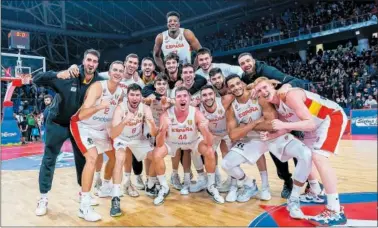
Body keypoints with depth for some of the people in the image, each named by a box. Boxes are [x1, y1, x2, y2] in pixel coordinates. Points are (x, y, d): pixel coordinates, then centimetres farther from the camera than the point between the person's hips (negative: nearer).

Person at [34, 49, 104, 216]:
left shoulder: (100, 82, -13)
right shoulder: (67, 77, -24)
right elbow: (37, 79, -28)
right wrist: (58, 75, -44)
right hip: (57, 123, -3)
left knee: (83, 159, 8)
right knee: (49, 159, 3)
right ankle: (43, 198, 16)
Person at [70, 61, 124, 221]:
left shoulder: (120, 93, -5)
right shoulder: (98, 86, -26)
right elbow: (82, 114, -36)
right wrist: (99, 107, -51)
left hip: (101, 128, 8)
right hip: (82, 126, -8)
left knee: (114, 156, 15)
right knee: (92, 158, -26)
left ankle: (105, 188, 40)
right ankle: (84, 206, -19)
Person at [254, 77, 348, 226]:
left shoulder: (290, 95, -28)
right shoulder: (274, 104, -1)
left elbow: (310, 123, -32)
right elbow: (289, 127, 5)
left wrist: (284, 125, -41)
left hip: (332, 117, -10)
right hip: (317, 123, 10)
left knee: (318, 157, -23)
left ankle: (336, 212, -18)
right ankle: (314, 193, 34)